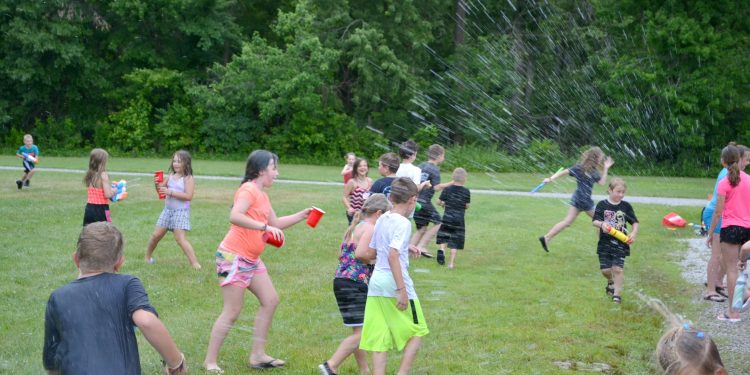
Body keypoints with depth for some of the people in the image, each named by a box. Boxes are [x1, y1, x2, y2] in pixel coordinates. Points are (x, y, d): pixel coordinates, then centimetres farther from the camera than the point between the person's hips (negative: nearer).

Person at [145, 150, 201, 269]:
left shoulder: (188, 178, -11)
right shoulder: (171, 176, 8)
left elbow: (188, 196, -21)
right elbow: (161, 189, 16)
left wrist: (170, 192, -25)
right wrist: (157, 184, -7)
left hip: (181, 211, -6)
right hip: (167, 210, 6)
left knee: (180, 238, -15)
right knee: (157, 234, 9)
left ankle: (195, 263, -15)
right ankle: (148, 257, 30)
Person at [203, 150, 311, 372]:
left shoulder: (262, 195, 15)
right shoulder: (248, 190, -15)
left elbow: (275, 223, 24)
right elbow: (235, 217, -30)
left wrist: (301, 216, 17)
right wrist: (265, 226, -32)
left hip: (252, 259, 10)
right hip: (234, 256, -10)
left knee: (270, 301, 9)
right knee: (233, 311, -7)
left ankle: (257, 355, 15)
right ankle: (210, 361, 2)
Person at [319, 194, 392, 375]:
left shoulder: (355, 227, 18)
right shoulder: (370, 228, -10)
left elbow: (341, 255, 20)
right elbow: (360, 253, -24)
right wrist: (377, 255, -6)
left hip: (342, 281, 10)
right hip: (354, 284, -10)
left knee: (359, 331, 17)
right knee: (361, 333, -9)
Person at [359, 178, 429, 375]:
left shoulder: (382, 219, 10)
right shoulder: (403, 223, -13)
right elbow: (393, 255, -23)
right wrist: (402, 289, -22)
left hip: (376, 283, 7)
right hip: (394, 284, -7)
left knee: (379, 340, 7)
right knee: (416, 333, 11)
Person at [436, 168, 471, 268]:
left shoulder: (447, 189, -4)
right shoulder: (466, 191, -4)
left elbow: (439, 202, 0)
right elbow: (467, 206, 2)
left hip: (447, 218, 1)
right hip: (459, 219, 0)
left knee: (443, 236, 18)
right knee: (455, 241, 5)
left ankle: (442, 250, -11)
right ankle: (451, 262, 2)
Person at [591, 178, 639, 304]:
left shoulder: (626, 206, 1)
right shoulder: (602, 205, -2)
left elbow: (635, 222, 7)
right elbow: (594, 221, -4)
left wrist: (634, 232, -12)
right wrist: (601, 224, -26)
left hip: (621, 243, 0)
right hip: (605, 242, 0)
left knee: (618, 269, -7)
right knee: (605, 269, 2)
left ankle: (617, 294, 5)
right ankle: (611, 282, 35)